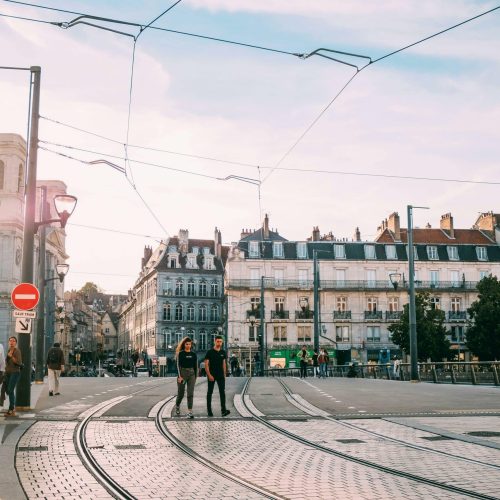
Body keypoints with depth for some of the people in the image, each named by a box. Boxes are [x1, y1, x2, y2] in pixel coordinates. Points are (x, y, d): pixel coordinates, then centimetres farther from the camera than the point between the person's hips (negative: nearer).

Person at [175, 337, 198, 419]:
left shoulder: (193, 354, 8)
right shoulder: (180, 353, -3)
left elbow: (196, 366, 12)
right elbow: (178, 365, -8)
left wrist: (195, 377, 9)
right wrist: (180, 376, -17)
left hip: (191, 374, 3)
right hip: (183, 373, -2)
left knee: (190, 394, -6)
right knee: (180, 393, 8)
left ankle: (190, 412, -9)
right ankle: (177, 407, 35)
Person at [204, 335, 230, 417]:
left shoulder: (223, 352, 8)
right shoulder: (210, 352, -6)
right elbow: (206, 364, -8)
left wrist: (224, 374, 11)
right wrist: (209, 375, -15)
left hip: (220, 376, 3)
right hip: (212, 376, -3)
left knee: (222, 392, -6)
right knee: (210, 392, 6)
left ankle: (223, 410, -10)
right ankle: (209, 410, 13)